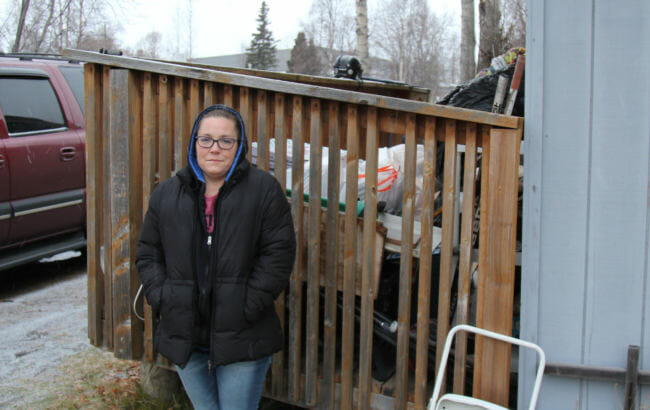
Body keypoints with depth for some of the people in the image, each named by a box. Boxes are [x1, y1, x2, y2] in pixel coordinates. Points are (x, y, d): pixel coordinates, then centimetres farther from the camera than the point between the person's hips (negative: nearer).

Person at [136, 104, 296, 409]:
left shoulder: (264, 190, -3)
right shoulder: (166, 195, 9)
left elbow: (279, 254, -7)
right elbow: (148, 254, 12)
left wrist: (246, 308, -12)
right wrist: (162, 301, -2)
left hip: (241, 340, -4)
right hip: (185, 340, 4)